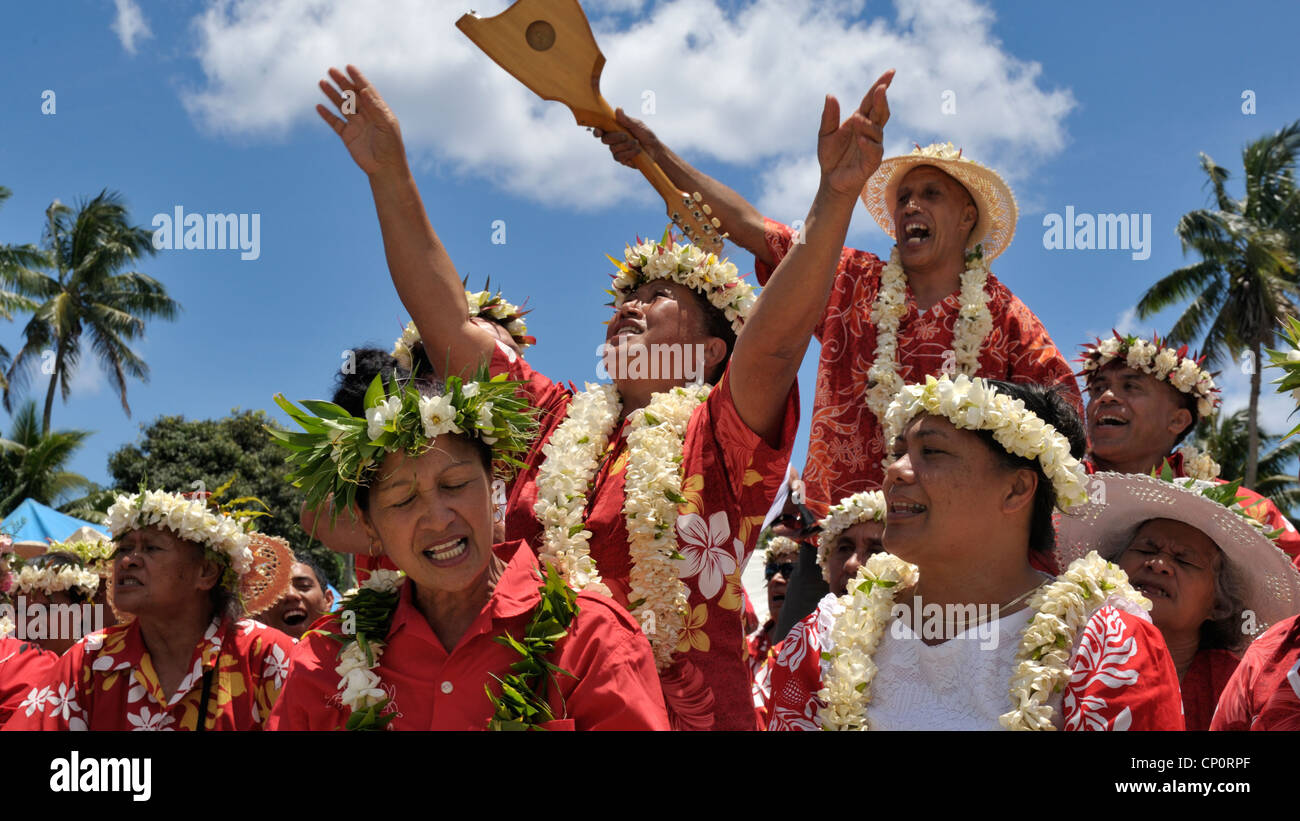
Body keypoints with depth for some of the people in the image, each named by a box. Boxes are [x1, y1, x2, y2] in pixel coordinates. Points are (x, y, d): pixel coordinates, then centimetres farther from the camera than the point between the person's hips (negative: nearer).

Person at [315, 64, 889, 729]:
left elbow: (775, 334, -16)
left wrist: (836, 198, -31)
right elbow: (447, 322, 11)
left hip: (686, 713, -4)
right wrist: (389, 176, 6)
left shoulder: (716, 436, 1)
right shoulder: (555, 422, 14)